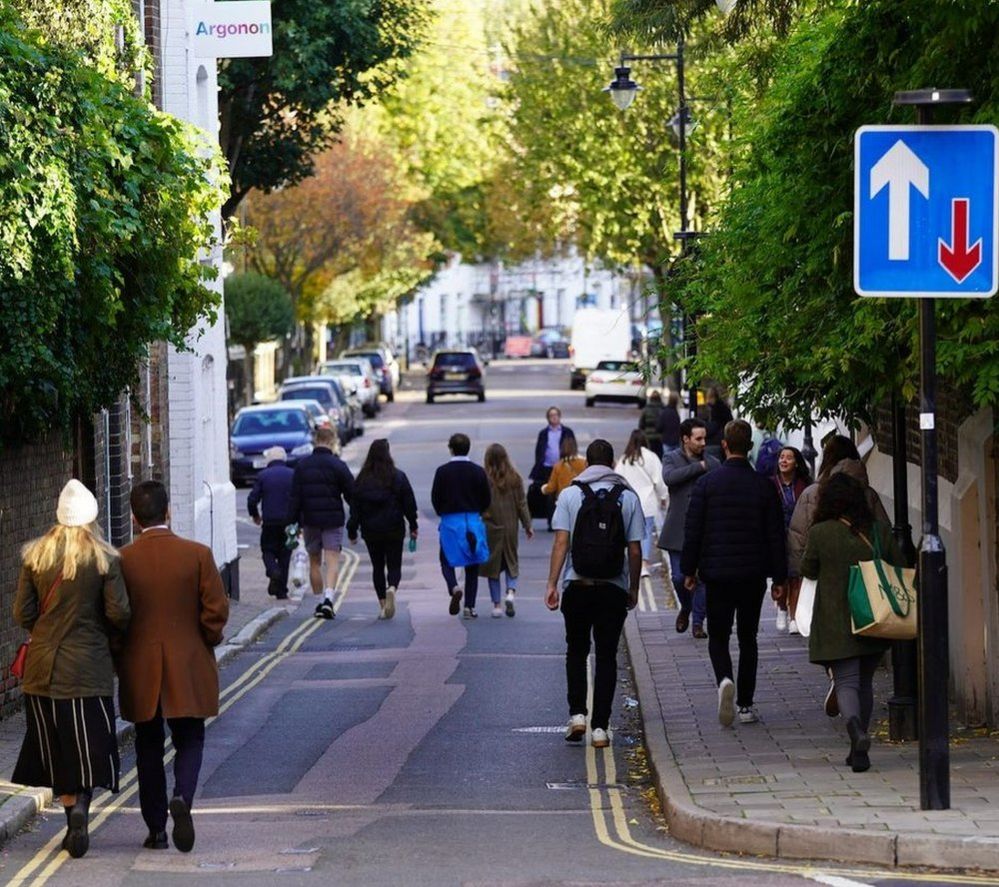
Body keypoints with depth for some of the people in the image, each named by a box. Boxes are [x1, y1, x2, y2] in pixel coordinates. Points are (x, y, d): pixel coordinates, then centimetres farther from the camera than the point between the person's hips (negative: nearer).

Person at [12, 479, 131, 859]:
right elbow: (119, 614, -8)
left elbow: (22, 615, 1)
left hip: (42, 667, 3)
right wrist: (111, 636, 13)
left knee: (56, 748, 12)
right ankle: (80, 807, -20)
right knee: (87, 747, 2)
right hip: (89, 667, -3)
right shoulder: (104, 560, -8)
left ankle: (73, 820, 14)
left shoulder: (34, 556, 0)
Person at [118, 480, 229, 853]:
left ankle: (156, 829, 11)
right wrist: (208, 641, 9)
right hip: (189, 669, -1)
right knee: (189, 742, 10)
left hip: (140, 672, 1)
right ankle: (182, 798, -18)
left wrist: (120, 655, 12)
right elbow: (217, 609, -8)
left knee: (149, 749, 11)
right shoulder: (197, 555, -8)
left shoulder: (121, 560, -7)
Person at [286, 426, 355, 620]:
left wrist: (291, 522, 3)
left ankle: (319, 601, 15)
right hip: (333, 520, -3)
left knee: (314, 563, 14)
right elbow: (351, 495, -3)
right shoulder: (337, 465, -6)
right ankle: (328, 598, -23)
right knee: (332, 561, -4)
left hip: (309, 521, 3)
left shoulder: (302, 466, 3)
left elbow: (294, 497, 1)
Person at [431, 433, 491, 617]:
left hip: (450, 521, -2)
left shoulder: (443, 471, -7)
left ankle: (454, 588, -22)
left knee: (447, 561, 9)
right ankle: (469, 606, 7)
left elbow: (435, 498, -3)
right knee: (472, 566, 9)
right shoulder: (478, 471, -2)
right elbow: (486, 499, 3)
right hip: (473, 520, 2)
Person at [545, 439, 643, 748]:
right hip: (613, 588, 0)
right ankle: (600, 727, 2)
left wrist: (552, 584, -7)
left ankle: (577, 714, 3)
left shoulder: (570, 494, -1)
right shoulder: (628, 497, 1)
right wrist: (633, 589, 11)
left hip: (577, 586, 0)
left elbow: (561, 543, -8)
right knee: (606, 656, 6)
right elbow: (635, 550, 1)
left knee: (576, 651, 16)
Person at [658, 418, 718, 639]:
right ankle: (685, 607, 28)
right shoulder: (672, 459, 3)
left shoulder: (712, 463, 7)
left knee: (702, 578, -1)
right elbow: (669, 477, -19)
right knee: (679, 577, -2)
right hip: (678, 530, -1)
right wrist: (698, 467, -16)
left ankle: (698, 621, 10)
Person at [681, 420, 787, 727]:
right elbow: (775, 534, -1)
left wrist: (689, 569, 7)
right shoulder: (763, 486, -3)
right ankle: (746, 704, 12)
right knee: (748, 638, 13)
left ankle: (724, 679, -22)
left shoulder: (706, 483, -5)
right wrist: (779, 576, 6)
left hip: (717, 574, -1)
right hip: (753, 575, 1)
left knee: (718, 636, 8)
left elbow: (693, 531, -3)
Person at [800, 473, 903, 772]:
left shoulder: (819, 533, -9)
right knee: (865, 682, 18)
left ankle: (856, 729, -33)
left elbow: (808, 570, 5)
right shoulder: (880, 531, -1)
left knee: (846, 682, -4)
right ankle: (859, 749, 22)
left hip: (836, 623, -4)